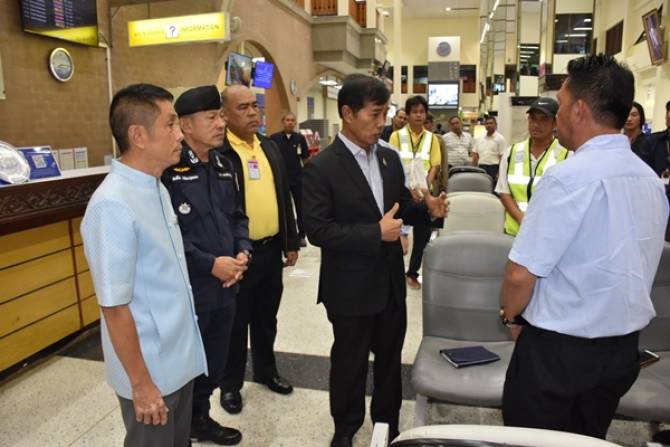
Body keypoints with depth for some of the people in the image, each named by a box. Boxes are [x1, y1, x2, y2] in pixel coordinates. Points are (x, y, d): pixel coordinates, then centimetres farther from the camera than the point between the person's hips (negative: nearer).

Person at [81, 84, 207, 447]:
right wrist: (141, 384, -16)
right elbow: (115, 308, -22)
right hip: (151, 369, -7)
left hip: (180, 357, 8)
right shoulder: (113, 206, -25)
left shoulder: (157, 188, 2)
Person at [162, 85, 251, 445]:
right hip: (188, 289, -7)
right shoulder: (168, 168, -16)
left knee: (215, 363, 20)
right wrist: (210, 264, -19)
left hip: (225, 286, 7)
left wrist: (242, 252, -2)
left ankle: (200, 418, 43)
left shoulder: (223, 165, 8)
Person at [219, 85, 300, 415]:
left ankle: (266, 370, 40)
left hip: (272, 249, 6)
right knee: (236, 321, 11)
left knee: (266, 317, 21)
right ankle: (231, 383, 31)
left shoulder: (269, 147, 10)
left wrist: (291, 242, 12)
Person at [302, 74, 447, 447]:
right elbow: (317, 230, -20)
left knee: (390, 359, 22)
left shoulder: (390, 157, 3)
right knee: (350, 363, 15)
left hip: (391, 281, 6)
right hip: (351, 287, -6)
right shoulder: (321, 168, -16)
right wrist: (375, 233, -26)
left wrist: (427, 208, -10)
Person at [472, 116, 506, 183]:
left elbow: (502, 157, -7)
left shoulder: (500, 138, -2)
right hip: (481, 168, 5)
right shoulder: (479, 139, 13)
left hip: (493, 168, -5)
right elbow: (475, 155, 13)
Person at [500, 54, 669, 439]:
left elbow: (522, 275, -23)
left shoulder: (570, 176, -23)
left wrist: (510, 315, -3)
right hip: (623, 347, 8)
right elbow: (629, 267, 13)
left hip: (559, 348, -7)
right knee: (587, 439, 24)